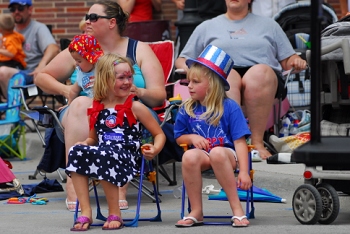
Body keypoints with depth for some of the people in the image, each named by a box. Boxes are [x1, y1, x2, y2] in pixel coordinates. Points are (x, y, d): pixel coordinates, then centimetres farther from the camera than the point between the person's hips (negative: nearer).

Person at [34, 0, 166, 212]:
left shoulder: (139, 50, 10)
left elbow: (160, 95, 2)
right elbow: (41, 77, 19)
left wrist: (139, 92, -21)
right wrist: (66, 90, -1)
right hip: (83, 124, 1)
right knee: (81, 104, -33)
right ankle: (73, 184, -41)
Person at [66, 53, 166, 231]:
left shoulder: (135, 108, 4)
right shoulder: (96, 109, 14)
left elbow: (159, 134, 7)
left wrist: (155, 149, -15)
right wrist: (84, 144, 2)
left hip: (127, 156, -4)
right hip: (103, 154, 4)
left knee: (104, 156, -36)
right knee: (76, 152, -24)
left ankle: (115, 214, -19)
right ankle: (86, 212, -20)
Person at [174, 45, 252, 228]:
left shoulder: (230, 108, -3)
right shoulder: (187, 109, 8)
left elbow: (240, 141, -8)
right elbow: (179, 137, 17)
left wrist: (243, 172, -18)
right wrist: (192, 138, -7)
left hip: (226, 154, -3)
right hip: (202, 153, 3)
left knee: (217, 153, -40)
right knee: (189, 156, -35)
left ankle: (237, 209, -32)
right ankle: (196, 212, -23)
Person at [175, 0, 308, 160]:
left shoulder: (269, 25, 28)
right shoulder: (207, 27, 28)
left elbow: (288, 60, 25)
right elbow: (181, 60, 26)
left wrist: (297, 61, 0)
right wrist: (189, 68, 2)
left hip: (264, 79, 0)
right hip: (221, 77, 0)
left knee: (259, 72, -38)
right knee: (227, 76, -38)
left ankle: (258, 142, -40)